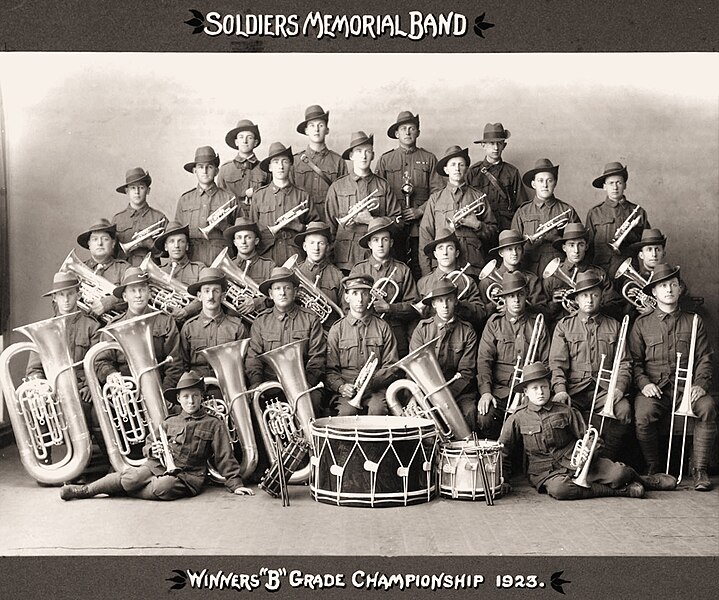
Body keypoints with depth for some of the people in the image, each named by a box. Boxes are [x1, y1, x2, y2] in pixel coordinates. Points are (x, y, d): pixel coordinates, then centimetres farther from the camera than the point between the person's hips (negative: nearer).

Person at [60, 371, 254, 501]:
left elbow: (224, 457, 4)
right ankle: (85, 489, -9)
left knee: (163, 488, -35)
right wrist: (153, 450, -2)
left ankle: (120, 489, -12)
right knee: (131, 478, -28)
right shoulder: (170, 422, 16)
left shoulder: (214, 425, 4)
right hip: (158, 465, 3)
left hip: (187, 476, -3)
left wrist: (235, 484, -2)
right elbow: (147, 446, 21)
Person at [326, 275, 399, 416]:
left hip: (377, 388, 0)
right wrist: (340, 386, -13)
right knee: (347, 411, -32)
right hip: (346, 388, 0)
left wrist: (372, 381, -10)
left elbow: (391, 367, 8)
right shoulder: (336, 330, 10)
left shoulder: (383, 328, 11)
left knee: (377, 409, -33)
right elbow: (330, 370, 8)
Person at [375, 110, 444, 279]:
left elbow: (438, 191, 4)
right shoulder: (385, 160, 11)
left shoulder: (429, 159, 10)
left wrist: (420, 210, -8)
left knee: (420, 269, -2)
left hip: (421, 224, 0)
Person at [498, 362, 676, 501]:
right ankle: (620, 490, -23)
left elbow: (585, 438, 12)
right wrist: (504, 480, 5)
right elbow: (502, 451, 10)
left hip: (577, 463, 2)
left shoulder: (565, 411, 9)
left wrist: (589, 445, -11)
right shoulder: (518, 419, 4)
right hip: (546, 472, -2)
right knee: (558, 489, -39)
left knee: (618, 473, -21)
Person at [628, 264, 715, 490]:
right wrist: (644, 383, -10)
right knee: (643, 413, -32)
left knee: (707, 407, -31)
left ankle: (700, 469, -19)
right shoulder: (642, 324, 11)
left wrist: (701, 383, -7)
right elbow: (634, 360, 8)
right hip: (654, 387, -1)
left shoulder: (694, 321, 15)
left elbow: (705, 357, 11)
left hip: (686, 387, 1)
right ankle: (652, 468, -10)